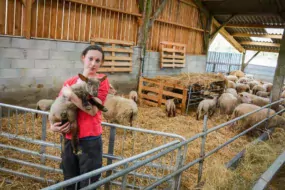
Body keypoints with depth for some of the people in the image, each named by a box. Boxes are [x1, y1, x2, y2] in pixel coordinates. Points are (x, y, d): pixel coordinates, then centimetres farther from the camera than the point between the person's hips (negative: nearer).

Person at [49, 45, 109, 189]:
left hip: (90, 140, -5)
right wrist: (53, 126, -3)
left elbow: (93, 110, -18)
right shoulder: (69, 82, 6)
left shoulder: (102, 80, -7)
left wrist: (70, 95, -16)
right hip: (69, 139, 5)